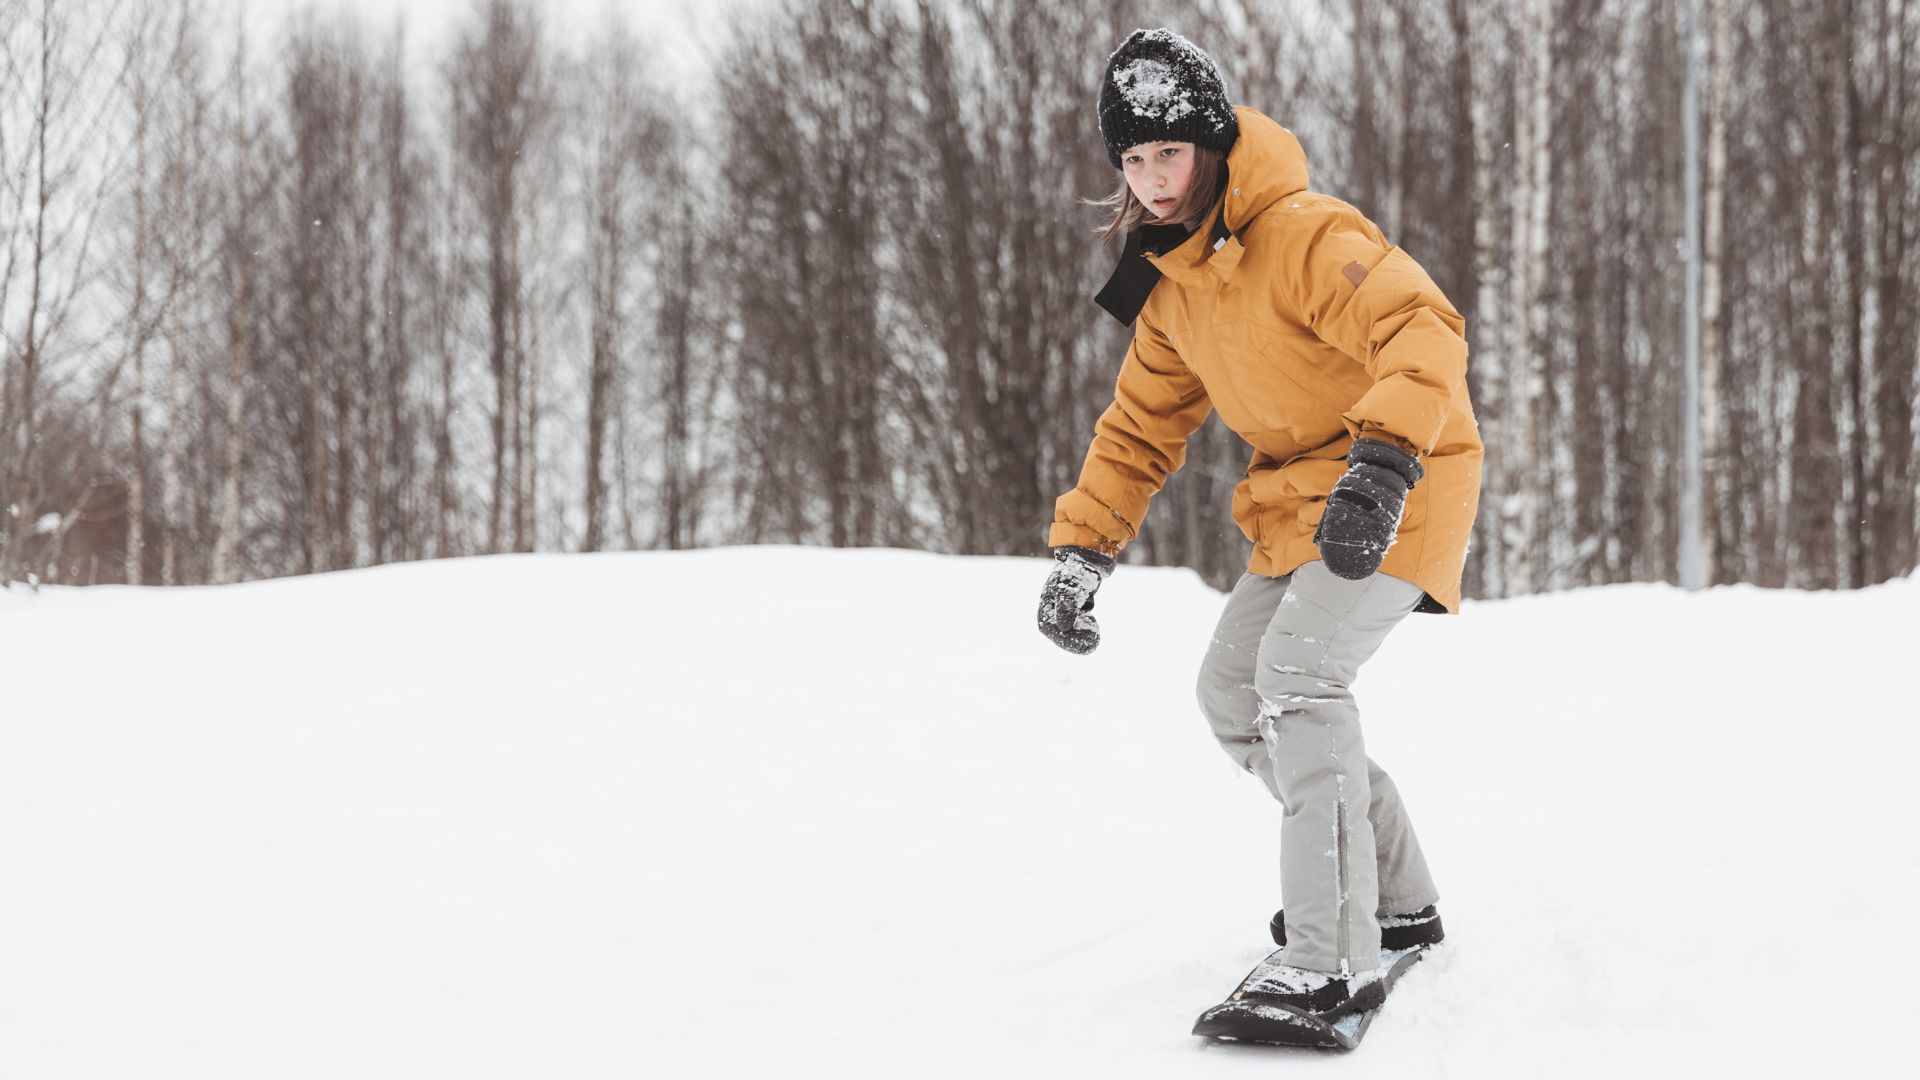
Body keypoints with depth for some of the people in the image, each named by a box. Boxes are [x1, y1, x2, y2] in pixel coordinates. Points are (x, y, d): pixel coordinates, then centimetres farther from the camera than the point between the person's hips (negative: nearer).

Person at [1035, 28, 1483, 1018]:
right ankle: (1396, 899, 20)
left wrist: (1383, 465, -47)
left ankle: (1337, 963, -28)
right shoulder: (1168, 282, 6)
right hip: (1302, 494, 10)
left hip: (1400, 487, -10)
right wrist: (1081, 552, 6)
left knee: (1297, 670, -26)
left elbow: (1423, 332, -34)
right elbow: (1142, 426, 15)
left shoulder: (1304, 234, -22)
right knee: (1232, 692, 8)